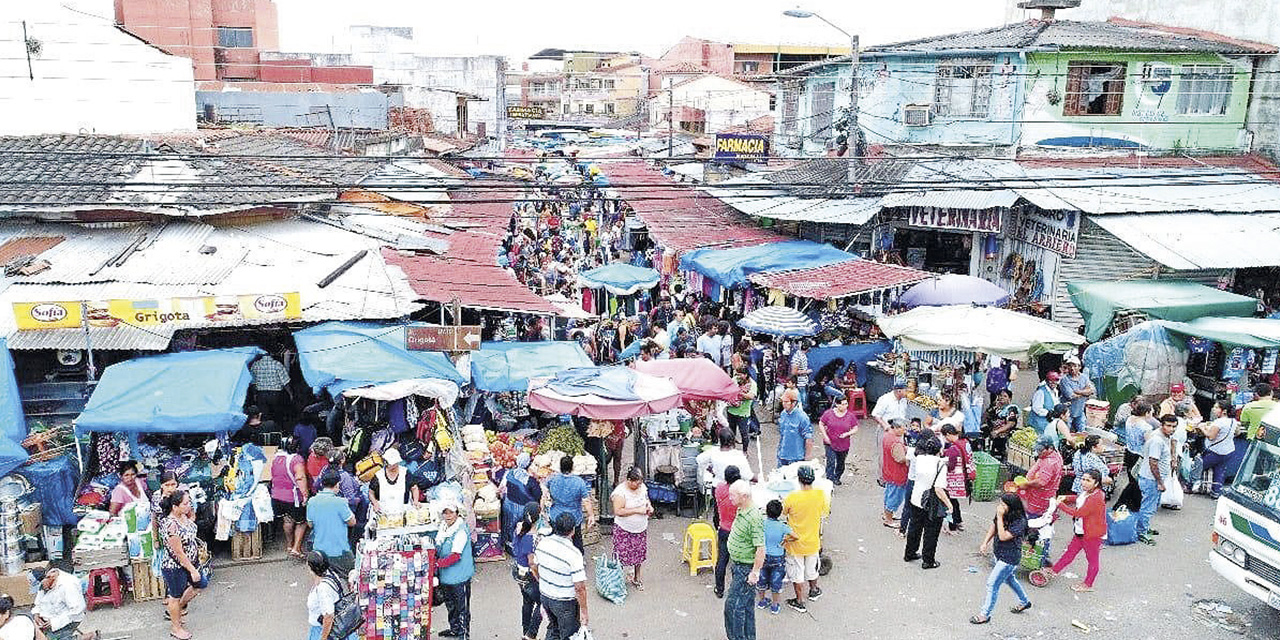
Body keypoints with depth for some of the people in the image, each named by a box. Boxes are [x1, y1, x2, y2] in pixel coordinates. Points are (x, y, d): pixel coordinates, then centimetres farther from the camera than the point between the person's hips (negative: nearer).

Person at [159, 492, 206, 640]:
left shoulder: (183, 515, -7)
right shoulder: (170, 525, -33)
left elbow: (192, 522, 21)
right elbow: (179, 553, -27)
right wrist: (193, 570, -21)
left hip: (190, 561, 8)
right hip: (175, 568, -8)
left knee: (201, 584, 23)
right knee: (176, 596, 14)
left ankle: (179, 606, 47)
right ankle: (176, 627, 35)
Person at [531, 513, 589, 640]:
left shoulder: (543, 542, -11)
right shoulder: (573, 554, -29)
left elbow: (534, 566, 6)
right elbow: (579, 587, -25)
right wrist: (583, 611, -13)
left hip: (545, 596, 6)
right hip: (565, 602, -6)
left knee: (553, 628, 28)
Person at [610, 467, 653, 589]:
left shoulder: (642, 487, -2)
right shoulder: (620, 491, -22)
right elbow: (618, 511, -27)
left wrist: (649, 506, -5)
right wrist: (637, 510, -28)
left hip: (641, 528, 6)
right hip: (624, 529, -6)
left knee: (639, 553, 16)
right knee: (622, 554, 1)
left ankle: (636, 578, 34)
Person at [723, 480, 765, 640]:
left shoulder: (754, 517, -26)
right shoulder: (740, 511, 5)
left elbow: (760, 548, -26)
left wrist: (755, 572, -22)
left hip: (746, 568, -9)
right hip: (738, 565, 9)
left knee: (733, 604, -4)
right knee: (746, 605, 18)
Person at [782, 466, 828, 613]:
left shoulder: (792, 497, -27)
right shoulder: (821, 495, -16)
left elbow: (782, 511, -9)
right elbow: (823, 515, -1)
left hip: (795, 543, -4)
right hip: (813, 542, 4)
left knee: (797, 572, 14)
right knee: (811, 569, 28)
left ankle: (800, 602, 26)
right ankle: (813, 591, 49)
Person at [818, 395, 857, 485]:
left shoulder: (850, 416, -5)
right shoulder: (828, 413, -9)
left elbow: (855, 429, 1)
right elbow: (821, 424, 1)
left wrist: (847, 434, -17)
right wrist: (825, 436, -7)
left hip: (844, 445, 2)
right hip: (830, 443, -2)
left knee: (841, 463, 17)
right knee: (831, 462, -11)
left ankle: (837, 478, 40)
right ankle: (829, 481, -6)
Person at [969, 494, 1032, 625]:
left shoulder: (1019, 521, -28)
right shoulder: (1003, 515, -7)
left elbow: (1003, 536, -32)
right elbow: (993, 527, 7)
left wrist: (1000, 517, -32)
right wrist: (985, 542, -3)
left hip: (1009, 558, -9)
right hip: (999, 554, 9)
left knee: (992, 583, -5)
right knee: (1009, 579, 29)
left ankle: (985, 614, 8)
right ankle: (1024, 602, 54)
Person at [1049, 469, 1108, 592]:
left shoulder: (1096, 497, -29)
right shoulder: (1086, 492, 0)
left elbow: (1078, 513, -28)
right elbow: (1078, 498, 24)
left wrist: (1060, 505, -19)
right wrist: (1065, 498, 5)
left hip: (1093, 535, -9)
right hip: (1081, 532, 9)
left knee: (1092, 559, 11)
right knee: (1071, 551, 21)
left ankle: (1087, 585, 25)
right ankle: (1054, 570, 33)